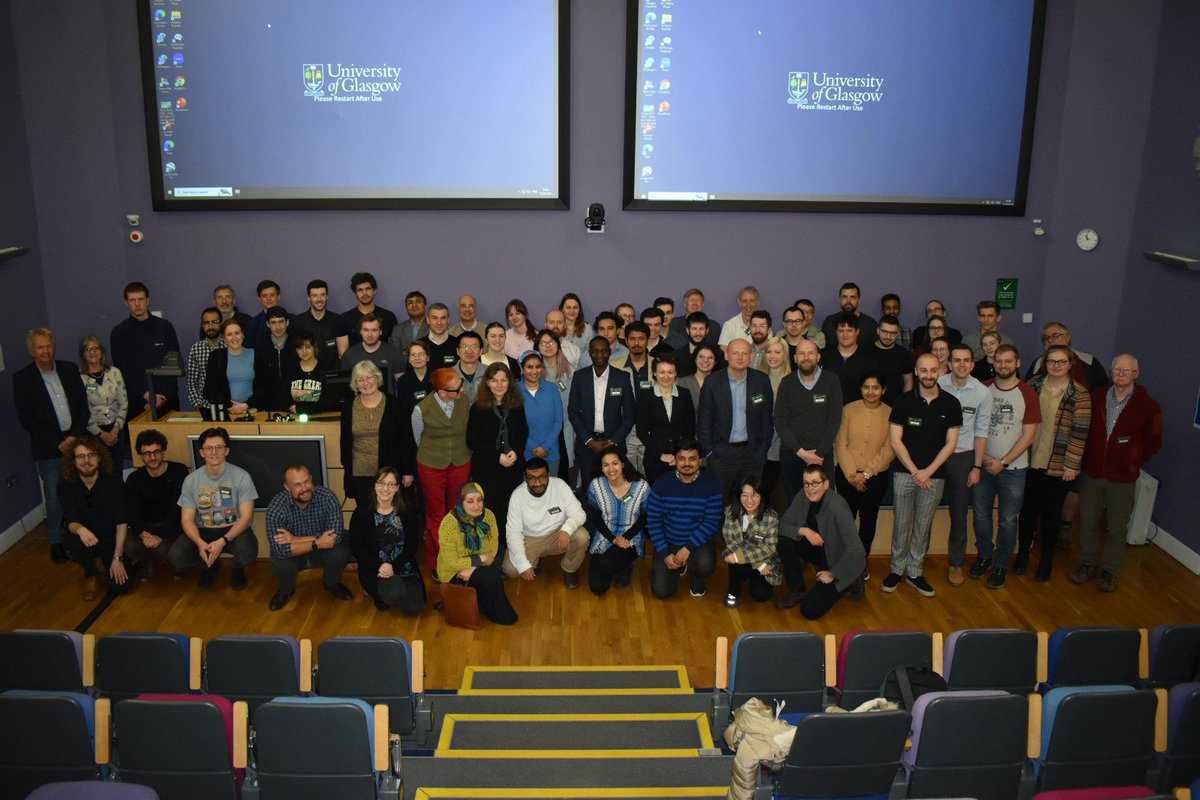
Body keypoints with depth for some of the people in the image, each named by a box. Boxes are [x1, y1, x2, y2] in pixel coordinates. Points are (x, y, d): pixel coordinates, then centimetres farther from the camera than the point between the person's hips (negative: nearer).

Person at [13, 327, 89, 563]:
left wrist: (75, 436, -5)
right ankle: (57, 543, 16)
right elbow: (26, 419, -6)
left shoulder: (70, 369, 7)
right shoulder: (22, 378, -3)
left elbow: (83, 406, 8)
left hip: (77, 442, 2)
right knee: (55, 498, 2)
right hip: (48, 450, -2)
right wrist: (57, 443, -10)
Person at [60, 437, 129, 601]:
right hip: (87, 538, 1)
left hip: (112, 538, -1)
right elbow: (70, 521, -18)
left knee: (120, 584, -17)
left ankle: (108, 560, 21)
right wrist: (80, 529, -45)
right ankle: (91, 574, 0)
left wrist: (117, 558, -18)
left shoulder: (114, 482, -16)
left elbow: (121, 522, -14)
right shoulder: (66, 486, -13)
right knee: (73, 545, -36)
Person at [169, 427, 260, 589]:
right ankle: (211, 565, 14)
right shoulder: (191, 480, -3)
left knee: (247, 553, -34)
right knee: (175, 556, -23)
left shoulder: (241, 477, -12)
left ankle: (238, 569, 9)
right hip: (203, 531, 3)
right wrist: (200, 543, -24)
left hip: (235, 529, -2)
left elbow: (246, 517, -14)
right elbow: (187, 519, -3)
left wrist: (222, 542, -29)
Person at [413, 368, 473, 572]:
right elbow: (418, 438, 1)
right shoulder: (422, 409, -19)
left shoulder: (465, 402, -12)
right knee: (436, 515, 12)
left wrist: (460, 454, 12)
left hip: (461, 464, 2)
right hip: (432, 467, -2)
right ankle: (436, 563, 28)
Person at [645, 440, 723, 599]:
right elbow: (653, 520, -8)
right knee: (661, 591, -10)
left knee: (705, 566, -33)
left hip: (698, 541, -1)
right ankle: (679, 566, 24)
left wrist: (687, 549, -20)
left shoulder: (711, 485, -12)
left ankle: (695, 578, 6)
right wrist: (665, 554, -14)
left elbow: (712, 523, -13)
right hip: (668, 543, 1)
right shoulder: (662, 483, -10)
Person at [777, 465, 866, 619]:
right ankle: (797, 591, 2)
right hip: (820, 550, 6)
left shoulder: (837, 506, -30)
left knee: (810, 610, -14)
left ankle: (852, 581, 8)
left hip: (842, 561, -6)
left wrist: (832, 574, -21)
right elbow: (782, 525, -3)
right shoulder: (803, 497, -11)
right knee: (785, 543, -18)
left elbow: (855, 548, -30)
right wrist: (804, 530, -23)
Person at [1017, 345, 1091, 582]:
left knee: (1051, 514, 10)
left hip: (1058, 466, -3)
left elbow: (1080, 432, -10)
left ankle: (1046, 561, 25)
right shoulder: (1033, 385, 1)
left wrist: (1071, 465, -11)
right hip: (1030, 462, 3)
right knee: (1028, 510, 13)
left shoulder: (1079, 394, -9)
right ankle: (1022, 554, 31)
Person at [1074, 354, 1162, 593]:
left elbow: (1154, 443, 3)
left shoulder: (1148, 406, -8)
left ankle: (1110, 571, 23)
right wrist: (1088, 458, 9)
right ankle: (1089, 564, 28)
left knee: (1117, 528, 7)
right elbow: (1083, 428, 13)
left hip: (1122, 479, -2)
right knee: (1088, 522, 12)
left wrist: (1133, 462, 4)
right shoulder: (1096, 397, -1)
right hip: (1091, 473, 3)